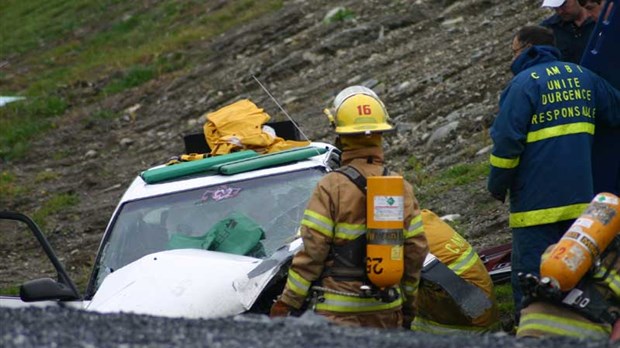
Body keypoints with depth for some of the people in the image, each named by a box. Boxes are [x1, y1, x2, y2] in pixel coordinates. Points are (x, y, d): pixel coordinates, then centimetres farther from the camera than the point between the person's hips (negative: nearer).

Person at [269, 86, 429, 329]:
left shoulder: (331, 187, -11)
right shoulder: (402, 189, 4)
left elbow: (312, 252, -12)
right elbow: (416, 251, 6)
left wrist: (287, 302, -5)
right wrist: (409, 303, 19)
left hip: (339, 312, -5)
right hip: (388, 309, 5)